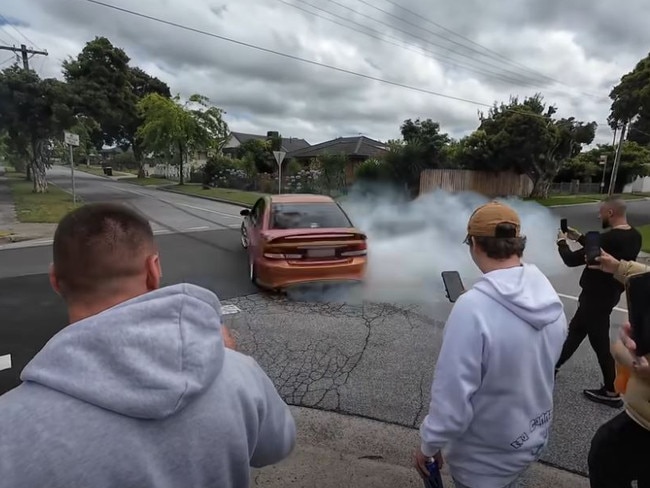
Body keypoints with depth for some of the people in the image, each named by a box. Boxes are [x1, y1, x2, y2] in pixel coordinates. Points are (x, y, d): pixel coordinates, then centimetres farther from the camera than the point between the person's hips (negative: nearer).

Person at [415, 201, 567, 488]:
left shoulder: (473, 307, -34)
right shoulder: (551, 298, -10)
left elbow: (453, 395, -28)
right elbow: (542, 363, 3)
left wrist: (429, 445, -12)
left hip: (485, 457, -5)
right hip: (534, 438, 6)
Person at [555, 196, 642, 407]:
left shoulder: (610, 239, -29)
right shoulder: (633, 236, 1)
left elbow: (572, 260, -21)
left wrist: (562, 242, -3)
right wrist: (579, 238, 15)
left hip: (596, 297, -10)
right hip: (609, 293, 10)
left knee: (600, 344, 5)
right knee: (575, 329, 20)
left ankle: (612, 393, 20)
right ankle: (554, 365, 35)